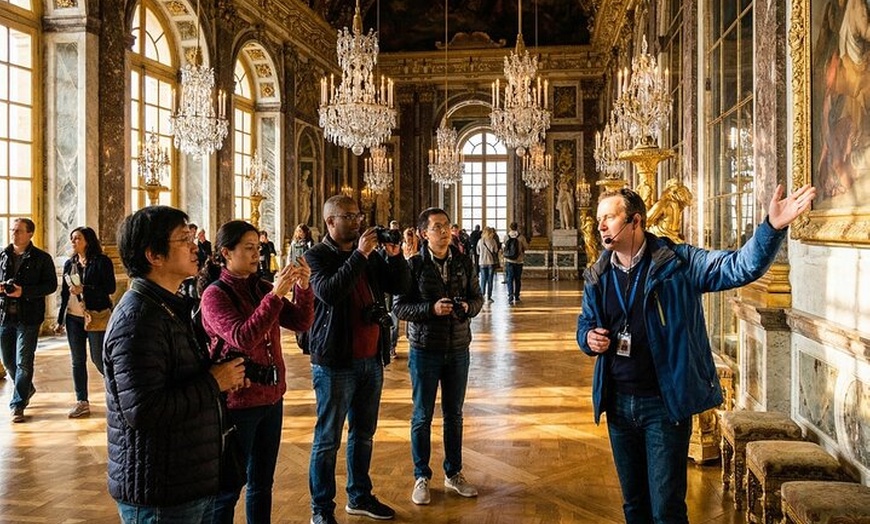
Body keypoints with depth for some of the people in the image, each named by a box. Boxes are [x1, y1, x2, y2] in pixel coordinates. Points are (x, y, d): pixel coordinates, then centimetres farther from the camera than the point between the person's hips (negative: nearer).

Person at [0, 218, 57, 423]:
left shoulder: (42, 258, -3)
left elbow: (51, 285, -6)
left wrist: (24, 291, -18)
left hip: (28, 317, -5)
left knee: (23, 362, -4)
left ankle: (17, 405, 5)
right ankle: (27, 389, 38)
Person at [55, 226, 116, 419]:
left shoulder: (102, 261, -7)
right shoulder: (69, 264, 12)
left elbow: (110, 288, -12)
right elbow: (64, 293, 15)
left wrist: (84, 289, -19)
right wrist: (60, 320, 14)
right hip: (74, 318, 6)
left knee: (98, 358, -2)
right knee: (77, 361, 8)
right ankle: (82, 403, 16)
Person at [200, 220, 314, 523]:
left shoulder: (261, 288, 6)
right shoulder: (215, 294, -12)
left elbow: (301, 322, 0)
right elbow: (242, 338, -26)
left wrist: (302, 287, -15)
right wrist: (276, 294, -30)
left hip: (271, 397, 6)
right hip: (237, 403, -6)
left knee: (262, 483, 18)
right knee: (229, 487, 8)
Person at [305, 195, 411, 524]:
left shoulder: (369, 255, 11)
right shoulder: (316, 257, -7)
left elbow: (400, 287, 8)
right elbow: (329, 292, -25)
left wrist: (394, 255, -6)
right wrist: (359, 256, -23)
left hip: (371, 358, 7)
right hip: (335, 362, -6)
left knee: (363, 433, 17)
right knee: (328, 439, 3)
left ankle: (359, 497, 31)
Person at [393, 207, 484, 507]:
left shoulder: (464, 262, 1)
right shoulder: (414, 265, -10)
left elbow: (477, 297, 8)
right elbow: (400, 307, -11)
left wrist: (467, 307, -13)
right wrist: (432, 309, -24)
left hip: (458, 350, 3)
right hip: (425, 350, -3)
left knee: (454, 415, 15)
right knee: (422, 417, 8)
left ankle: (453, 474, 32)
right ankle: (421, 477, 24)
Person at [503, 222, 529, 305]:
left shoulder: (507, 237, -4)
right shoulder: (521, 237, -9)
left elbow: (504, 247, 5)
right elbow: (526, 247, 1)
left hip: (509, 261, 0)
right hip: (518, 261, 0)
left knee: (509, 279, 3)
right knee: (517, 280, 12)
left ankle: (510, 295, -13)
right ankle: (516, 297, 19)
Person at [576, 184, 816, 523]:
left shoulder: (677, 262, -10)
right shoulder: (597, 276, 3)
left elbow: (741, 267, -19)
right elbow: (584, 325, 16)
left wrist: (772, 227, -35)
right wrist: (588, 339, -7)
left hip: (665, 403, -4)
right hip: (618, 403, 5)